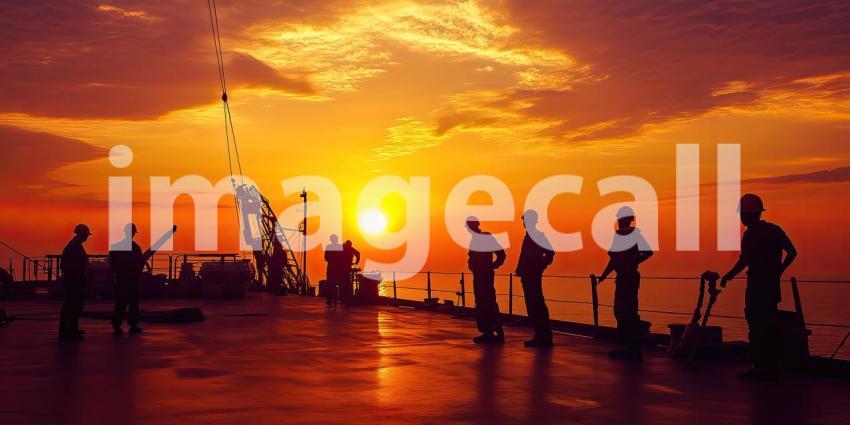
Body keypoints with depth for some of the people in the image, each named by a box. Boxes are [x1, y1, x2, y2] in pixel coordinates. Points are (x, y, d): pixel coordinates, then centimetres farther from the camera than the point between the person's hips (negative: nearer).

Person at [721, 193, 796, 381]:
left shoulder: (750, 235, -13)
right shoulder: (775, 230, 10)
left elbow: (744, 261, -19)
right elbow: (792, 252, 11)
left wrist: (727, 277, -9)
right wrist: (778, 271, 18)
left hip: (757, 286, -8)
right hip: (772, 285, 8)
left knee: (756, 326, -4)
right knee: (770, 326, 14)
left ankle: (761, 368, -4)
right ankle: (771, 367, 19)